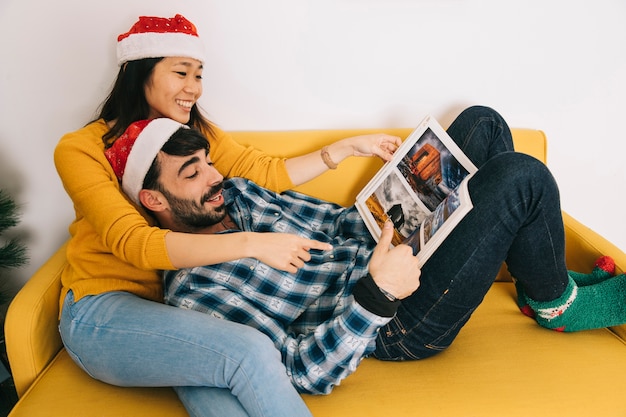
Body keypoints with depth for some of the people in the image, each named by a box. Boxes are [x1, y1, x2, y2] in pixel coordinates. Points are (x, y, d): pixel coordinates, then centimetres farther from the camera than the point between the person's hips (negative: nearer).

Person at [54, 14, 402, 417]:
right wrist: (250, 243, -33)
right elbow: (132, 242, -23)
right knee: (251, 351, -29)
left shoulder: (196, 133, 10)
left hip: (177, 297, 5)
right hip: (103, 310, -4)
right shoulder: (80, 150, -10)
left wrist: (349, 147, 0)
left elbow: (267, 173, 6)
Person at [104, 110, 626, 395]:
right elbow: (307, 372, -23)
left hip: (380, 256, 9)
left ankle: (538, 276, 16)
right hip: (399, 323, -9)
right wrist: (377, 293, -34)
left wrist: (398, 232, -2)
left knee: (482, 122, 6)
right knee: (523, 175, -20)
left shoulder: (236, 194, 8)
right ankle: (556, 302, 10)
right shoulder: (191, 288, -17)